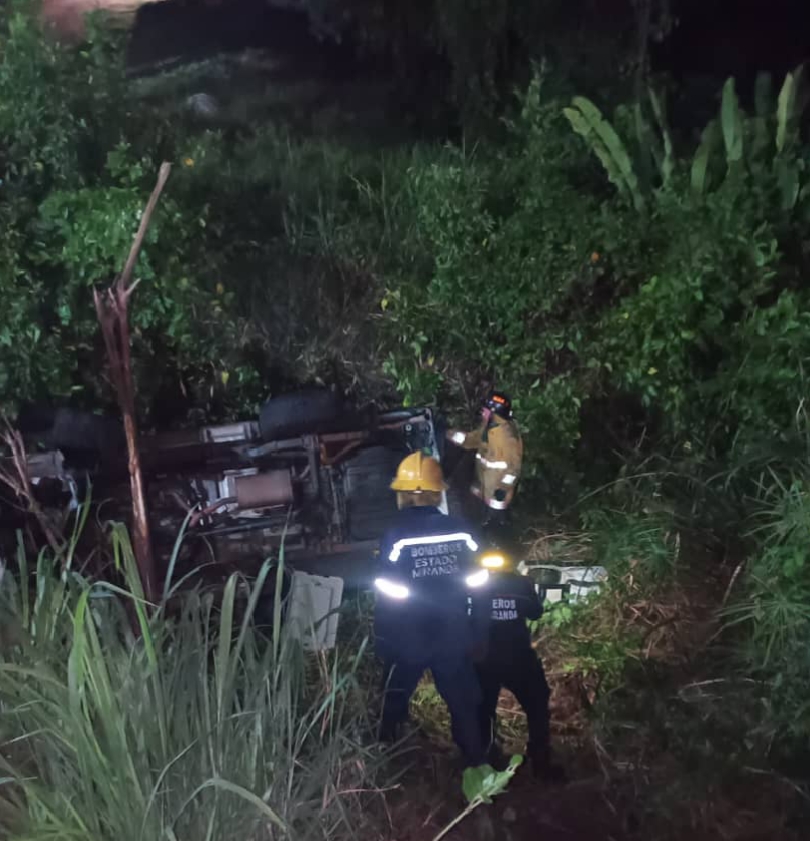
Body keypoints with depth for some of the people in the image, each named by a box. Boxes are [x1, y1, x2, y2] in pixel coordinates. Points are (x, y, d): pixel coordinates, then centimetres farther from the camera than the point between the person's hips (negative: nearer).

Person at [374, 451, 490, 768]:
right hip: (454, 639, 2)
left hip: (408, 641, -2)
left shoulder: (397, 536, -16)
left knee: (393, 706, 20)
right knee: (464, 706, 15)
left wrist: (382, 642, -1)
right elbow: (478, 584, -2)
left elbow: (387, 595, -13)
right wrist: (477, 634, 8)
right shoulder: (461, 532, -7)